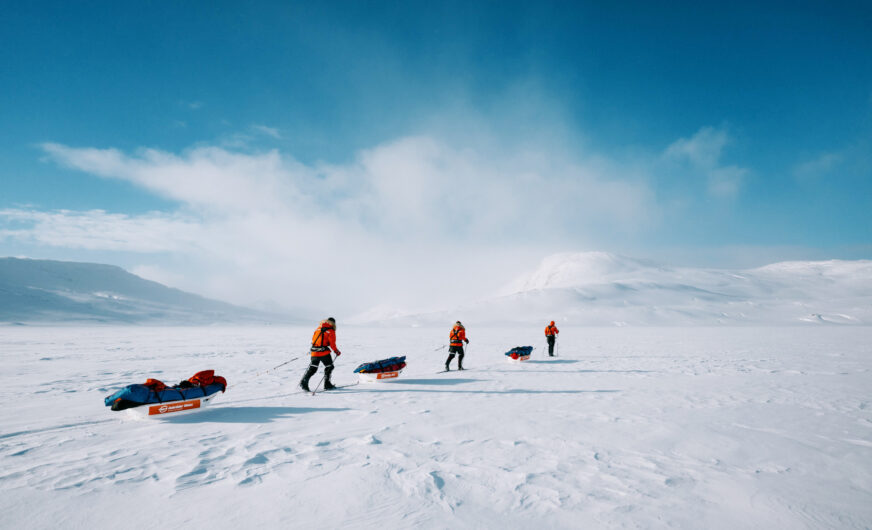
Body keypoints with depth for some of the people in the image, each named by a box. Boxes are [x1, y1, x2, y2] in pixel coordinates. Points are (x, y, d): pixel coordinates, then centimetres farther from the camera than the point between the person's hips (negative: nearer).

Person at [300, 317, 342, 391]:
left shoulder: (318, 328, 11)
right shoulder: (331, 331, -6)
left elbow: (313, 339, 17)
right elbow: (332, 344, -8)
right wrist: (336, 351, 7)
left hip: (314, 351, 5)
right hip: (324, 352, -5)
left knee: (312, 368, 12)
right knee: (329, 366, 12)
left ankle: (304, 381, -1)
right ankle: (327, 384, 12)